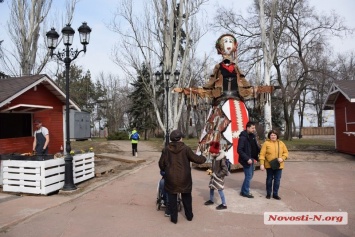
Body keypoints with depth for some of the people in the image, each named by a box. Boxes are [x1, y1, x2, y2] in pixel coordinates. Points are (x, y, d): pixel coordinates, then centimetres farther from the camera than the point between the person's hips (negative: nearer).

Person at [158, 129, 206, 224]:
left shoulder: (166, 149, -4)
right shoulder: (186, 149, -10)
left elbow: (161, 164, 1)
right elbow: (196, 159, -5)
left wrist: (165, 170, 22)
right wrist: (203, 158, 16)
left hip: (171, 178, 0)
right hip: (184, 178, 0)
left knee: (172, 198, 14)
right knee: (186, 197, 20)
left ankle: (174, 218, 20)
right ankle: (189, 215, 33)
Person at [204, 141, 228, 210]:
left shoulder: (222, 159, -23)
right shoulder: (214, 158, 2)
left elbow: (225, 170, -22)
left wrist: (216, 174, -20)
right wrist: (211, 171, -1)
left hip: (219, 177, -8)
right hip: (214, 176, 9)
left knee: (220, 190, -3)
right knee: (211, 188, 18)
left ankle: (224, 205, 9)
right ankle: (211, 200, 39)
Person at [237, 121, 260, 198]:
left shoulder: (253, 136, 7)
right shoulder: (243, 137, -17)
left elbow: (256, 147, 13)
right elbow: (239, 150, -20)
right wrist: (247, 159, -23)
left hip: (252, 159, 8)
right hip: (247, 160, -8)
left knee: (250, 175, 16)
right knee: (248, 176, 1)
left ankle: (243, 191, 29)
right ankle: (245, 192, 17)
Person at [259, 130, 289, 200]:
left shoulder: (281, 143, 4)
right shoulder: (266, 143, -7)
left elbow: (286, 152, 8)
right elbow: (262, 154, -10)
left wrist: (282, 158, -12)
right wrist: (262, 164, -16)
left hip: (279, 165, 3)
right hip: (269, 165, -2)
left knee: (277, 180, 7)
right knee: (269, 179, 10)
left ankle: (275, 194, 20)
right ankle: (268, 193, 24)